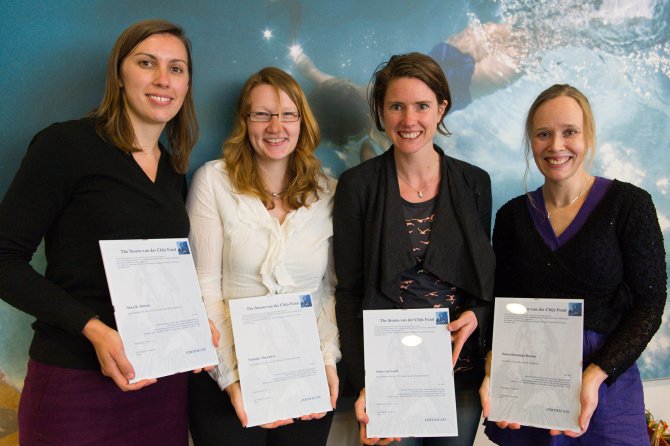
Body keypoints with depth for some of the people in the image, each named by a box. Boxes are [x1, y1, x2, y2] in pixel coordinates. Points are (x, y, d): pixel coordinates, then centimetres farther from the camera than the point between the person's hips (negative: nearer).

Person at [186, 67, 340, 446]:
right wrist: (232, 378, -12)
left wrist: (329, 360, -6)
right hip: (227, 376, -2)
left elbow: (331, 290, 6)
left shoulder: (328, 192, 4)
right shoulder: (214, 181, -5)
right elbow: (205, 287, -7)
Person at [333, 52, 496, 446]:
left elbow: (485, 276, 11)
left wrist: (476, 316, -11)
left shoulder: (474, 183, 2)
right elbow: (350, 291, -5)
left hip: (461, 369, 3)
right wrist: (363, 382, -12)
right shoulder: (358, 185, -5)